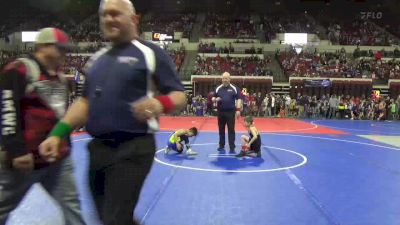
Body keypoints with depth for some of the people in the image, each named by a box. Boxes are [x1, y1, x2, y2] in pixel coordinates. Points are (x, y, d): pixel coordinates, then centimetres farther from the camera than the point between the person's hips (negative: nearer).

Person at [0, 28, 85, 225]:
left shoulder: (59, 78, 14)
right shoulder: (19, 70, -12)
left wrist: (65, 145, 22)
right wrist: (17, 150, -22)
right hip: (26, 158, -7)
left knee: (71, 205, 10)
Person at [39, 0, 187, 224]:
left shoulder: (151, 53, -4)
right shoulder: (97, 58, 15)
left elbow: (180, 96, -8)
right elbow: (85, 101, 18)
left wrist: (161, 103, -30)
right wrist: (58, 133, 8)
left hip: (133, 149, -6)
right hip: (97, 148, 7)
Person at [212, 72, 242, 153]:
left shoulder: (234, 88, -1)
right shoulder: (218, 88, 6)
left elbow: (238, 99, -2)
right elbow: (213, 98, 11)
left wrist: (238, 109, -12)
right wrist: (215, 99, -13)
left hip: (230, 112, -3)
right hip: (221, 112, 3)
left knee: (231, 130, -2)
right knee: (221, 129, 12)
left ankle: (232, 148, 2)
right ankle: (221, 146, 25)